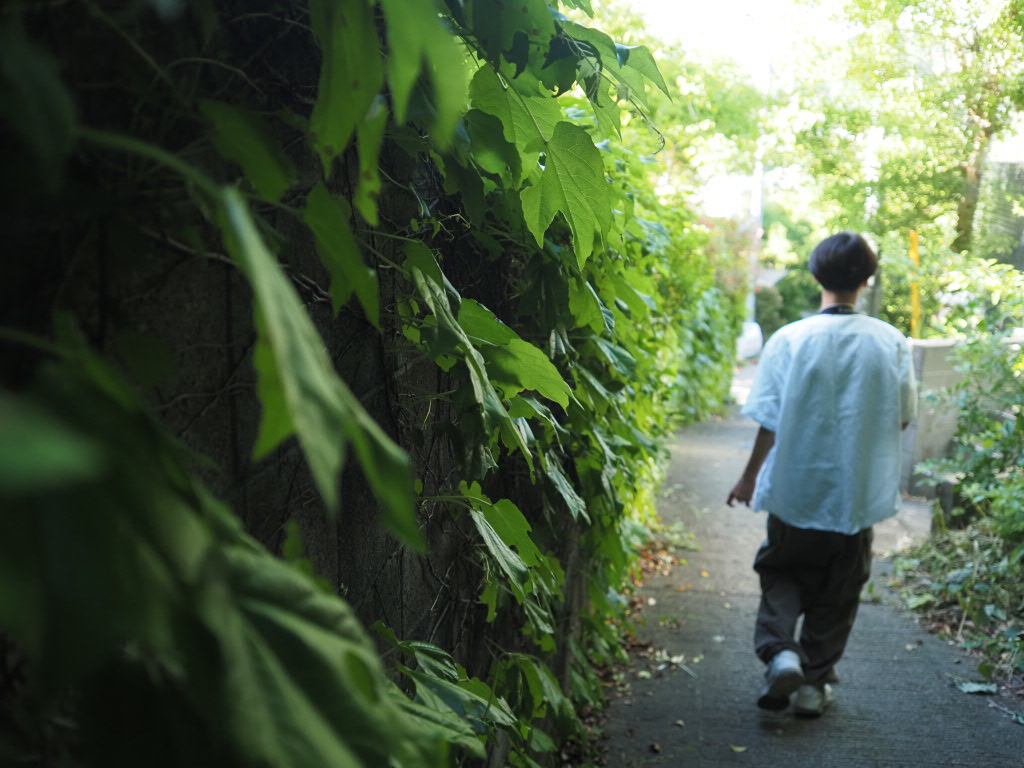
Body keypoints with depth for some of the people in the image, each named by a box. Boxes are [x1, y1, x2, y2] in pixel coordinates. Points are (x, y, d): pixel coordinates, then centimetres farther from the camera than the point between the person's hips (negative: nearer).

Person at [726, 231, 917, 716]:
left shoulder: (789, 340, -11)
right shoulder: (891, 343, -7)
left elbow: (769, 422, -8)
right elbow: (903, 417, 1)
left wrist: (750, 478, 5)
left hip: (796, 491, -1)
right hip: (859, 495, 1)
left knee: (782, 574, 19)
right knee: (837, 594, 15)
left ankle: (780, 651, -2)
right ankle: (814, 684, 21)